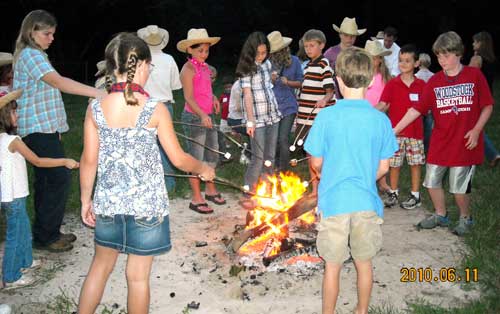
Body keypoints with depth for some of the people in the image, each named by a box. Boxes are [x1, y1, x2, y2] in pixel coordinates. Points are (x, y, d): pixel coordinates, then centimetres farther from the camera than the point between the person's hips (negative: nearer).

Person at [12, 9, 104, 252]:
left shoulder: (36, 55, 20)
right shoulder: (30, 54, -12)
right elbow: (58, 82, -27)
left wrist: (54, 127, 18)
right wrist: (97, 93, -35)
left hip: (44, 128, 10)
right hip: (39, 129, -10)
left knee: (46, 181, 12)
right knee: (60, 179, -9)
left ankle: (45, 233, 20)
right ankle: (46, 237, 0)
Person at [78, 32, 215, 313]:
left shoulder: (95, 109, -5)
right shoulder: (155, 109, -13)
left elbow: (89, 161, -1)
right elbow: (179, 159, -7)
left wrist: (86, 199, 11)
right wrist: (204, 169, 12)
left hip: (108, 202, 3)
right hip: (146, 203, -3)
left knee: (101, 265, 22)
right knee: (138, 275, 11)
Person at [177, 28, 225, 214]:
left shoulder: (205, 67, 11)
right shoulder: (188, 69, -13)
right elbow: (188, 97, -21)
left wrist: (214, 98, 4)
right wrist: (202, 115, -34)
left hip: (208, 116, 8)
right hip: (194, 117, -8)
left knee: (212, 155, 15)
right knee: (197, 158, 0)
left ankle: (210, 190, 32)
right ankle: (196, 199, 10)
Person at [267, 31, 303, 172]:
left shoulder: (294, 61, -1)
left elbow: (300, 83, 6)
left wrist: (288, 82, -12)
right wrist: (271, 80, -14)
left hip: (288, 105, -1)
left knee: (283, 138, -9)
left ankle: (283, 170, 4)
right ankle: (276, 166, 29)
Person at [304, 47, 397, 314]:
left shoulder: (326, 117, -12)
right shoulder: (381, 120, -6)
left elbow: (317, 163, -4)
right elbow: (383, 167, 1)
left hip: (334, 202, -2)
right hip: (367, 202, 2)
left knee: (332, 266, 12)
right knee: (364, 262, 19)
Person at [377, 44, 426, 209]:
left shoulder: (421, 85, 2)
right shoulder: (392, 84, -2)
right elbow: (383, 104, -11)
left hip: (415, 131, 1)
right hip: (395, 130, 0)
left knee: (415, 163, 8)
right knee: (394, 163, 7)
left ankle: (415, 195, 20)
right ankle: (393, 193, 23)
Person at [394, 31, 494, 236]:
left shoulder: (474, 76, -4)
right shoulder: (434, 81, 3)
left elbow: (487, 106, 1)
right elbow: (416, 109, -1)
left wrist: (476, 130, -11)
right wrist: (395, 130, -8)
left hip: (464, 143, -3)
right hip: (439, 143, 4)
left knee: (459, 187, 2)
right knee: (432, 181, 10)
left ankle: (465, 218, 29)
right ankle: (440, 215, 34)